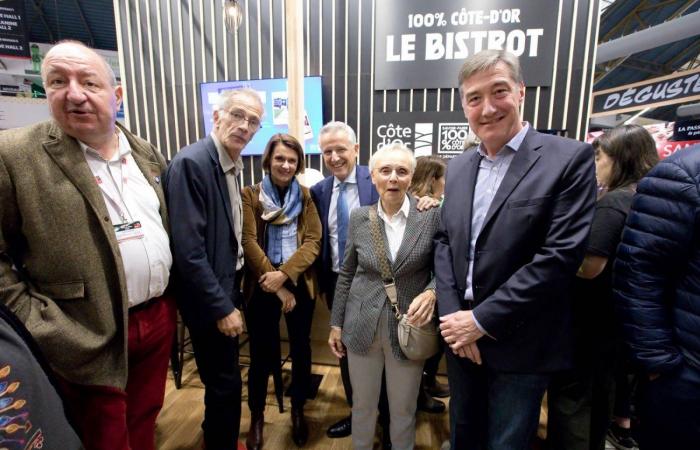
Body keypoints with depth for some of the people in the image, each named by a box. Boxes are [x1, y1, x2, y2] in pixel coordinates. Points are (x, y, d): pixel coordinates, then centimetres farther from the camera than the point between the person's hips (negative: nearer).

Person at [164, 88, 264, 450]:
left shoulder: (232, 166, 6)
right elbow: (188, 249, -24)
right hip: (211, 297, -8)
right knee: (226, 383, 7)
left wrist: (230, 295, 11)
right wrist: (221, 307, -19)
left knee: (222, 380, 24)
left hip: (228, 285, 9)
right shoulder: (191, 163, -20)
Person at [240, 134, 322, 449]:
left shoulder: (306, 197, 4)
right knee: (262, 355, 7)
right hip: (262, 286, -1)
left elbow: (313, 241, -5)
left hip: (300, 284, 2)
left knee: (301, 350, 13)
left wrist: (284, 274, -19)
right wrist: (277, 287, -14)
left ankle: (298, 412, 37)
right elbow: (249, 242, -9)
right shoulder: (250, 195, 0)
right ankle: (256, 419, 33)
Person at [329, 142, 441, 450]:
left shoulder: (432, 216, -9)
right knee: (362, 405, 20)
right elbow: (346, 274, 5)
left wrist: (431, 292, -22)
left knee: (403, 410, 18)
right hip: (362, 326, 2)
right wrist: (336, 323, 7)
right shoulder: (359, 218, -1)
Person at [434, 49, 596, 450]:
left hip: (519, 344, -4)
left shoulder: (570, 158, -12)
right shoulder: (459, 166, 6)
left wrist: (483, 320, -17)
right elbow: (444, 241, 4)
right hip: (461, 332, 5)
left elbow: (560, 256, -19)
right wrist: (452, 315, -8)